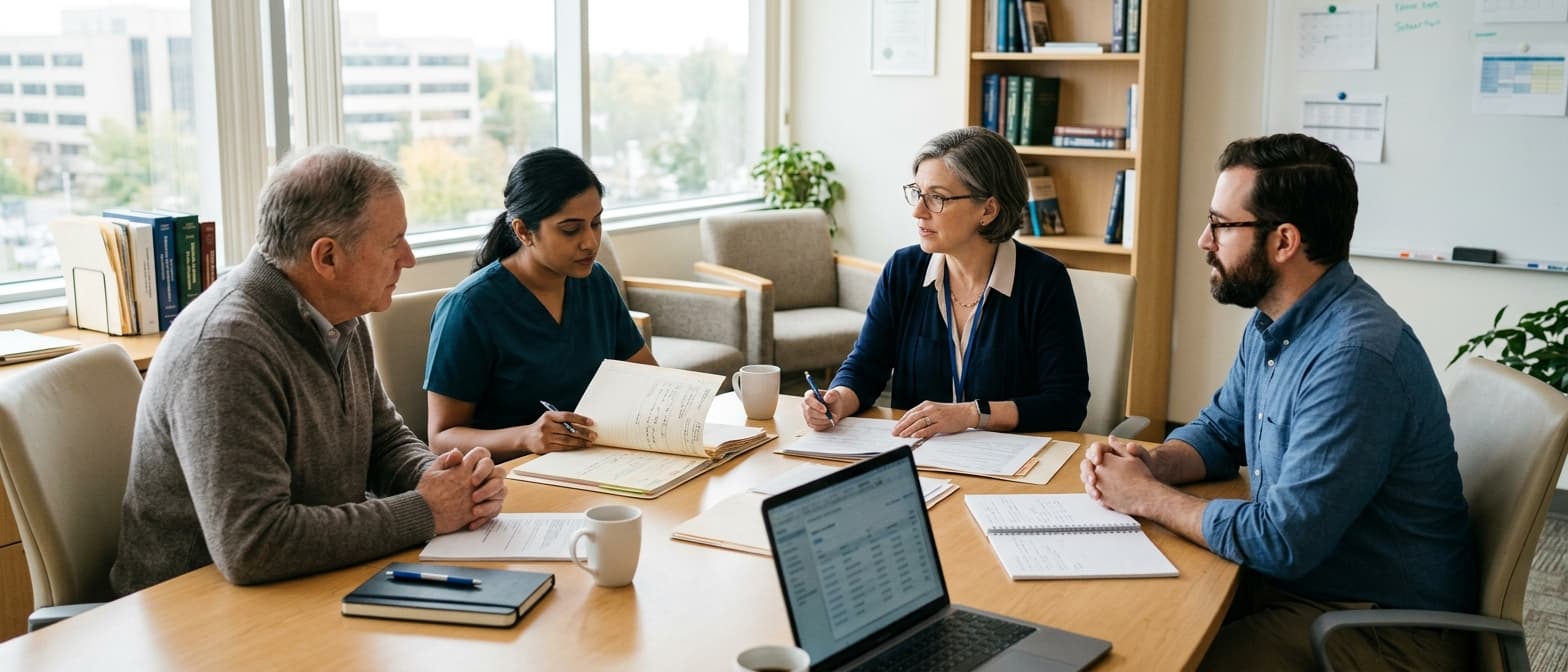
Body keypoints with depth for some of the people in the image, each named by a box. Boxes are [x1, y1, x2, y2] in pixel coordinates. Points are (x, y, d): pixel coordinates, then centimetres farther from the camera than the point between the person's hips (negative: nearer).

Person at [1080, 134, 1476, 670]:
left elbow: (1281, 541, -26)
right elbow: (1220, 431, 18)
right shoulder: (1271, 324, 4)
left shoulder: (1355, 356, -27)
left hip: (1387, 627, -8)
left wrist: (1145, 496, -14)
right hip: (1293, 580, 8)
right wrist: (1152, 462, -4)